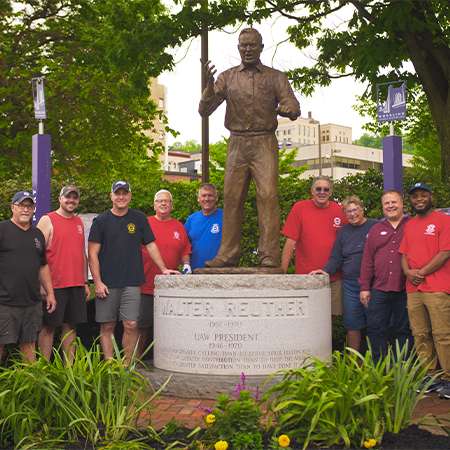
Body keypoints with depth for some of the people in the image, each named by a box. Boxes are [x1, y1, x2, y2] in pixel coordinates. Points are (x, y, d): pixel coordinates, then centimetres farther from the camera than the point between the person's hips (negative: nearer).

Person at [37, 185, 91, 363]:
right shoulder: (47, 220, -2)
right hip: (53, 284, -5)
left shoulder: (79, 222, 17)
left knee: (71, 326, 7)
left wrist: (85, 282, 17)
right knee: (48, 327, -1)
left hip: (77, 285, 6)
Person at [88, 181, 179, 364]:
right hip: (107, 284, -1)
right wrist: (97, 282, -6)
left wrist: (163, 269, 5)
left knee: (131, 325, -4)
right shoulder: (101, 221, 4)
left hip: (132, 283, 1)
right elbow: (93, 253, 1)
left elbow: (150, 245, 14)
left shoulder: (139, 218, 11)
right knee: (107, 326, 2)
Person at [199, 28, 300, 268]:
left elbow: (294, 107, 1)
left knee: (268, 195, -13)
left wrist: (287, 109, -24)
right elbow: (204, 110, 6)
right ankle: (227, 255, 5)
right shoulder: (227, 77, 13)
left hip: (264, 143, -1)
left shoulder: (275, 77, 11)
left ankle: (269, 254, -11)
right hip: (237, 143, 2)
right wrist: (210, 85, -13)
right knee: (231, 197, -2)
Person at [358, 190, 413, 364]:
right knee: (375, 329, 2)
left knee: (404, 330, 6)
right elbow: (367, 260, 14)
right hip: (379, 289, 3)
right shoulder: (376, 230, 15)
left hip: (405, 290, -2)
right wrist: (364, 287, 8)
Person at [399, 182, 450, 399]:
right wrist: (408, 271, 0)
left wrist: (422, 272, -10)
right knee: (420, 335, 6)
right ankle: (429, 377, 14)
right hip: (413, 289, 6)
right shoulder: (409, 225, 20)